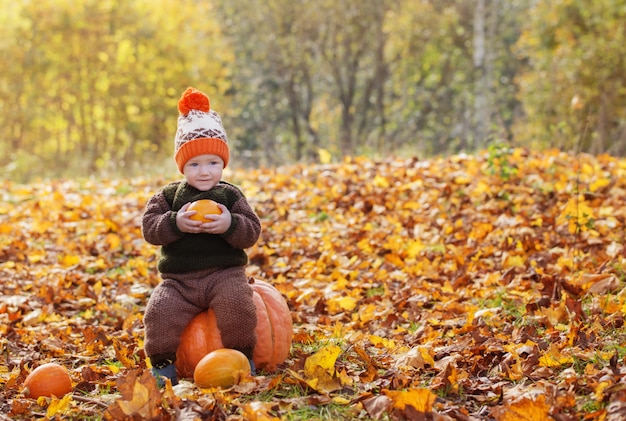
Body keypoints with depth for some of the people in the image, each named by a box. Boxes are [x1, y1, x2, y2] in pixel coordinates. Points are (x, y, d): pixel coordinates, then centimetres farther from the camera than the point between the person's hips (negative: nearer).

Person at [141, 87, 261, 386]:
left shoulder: (231, 196, 5)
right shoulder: (169, 195, 8)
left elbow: (251, 232, -4)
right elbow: (149, 227, -4)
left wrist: (230, 225, -24)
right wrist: (175, 224, -22)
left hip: (224, 273, -1)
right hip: (178, 278, 1)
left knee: (237, 303, -28)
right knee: (160, 310, -23)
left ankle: (242, 356, -6)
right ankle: (163, 363, -2)